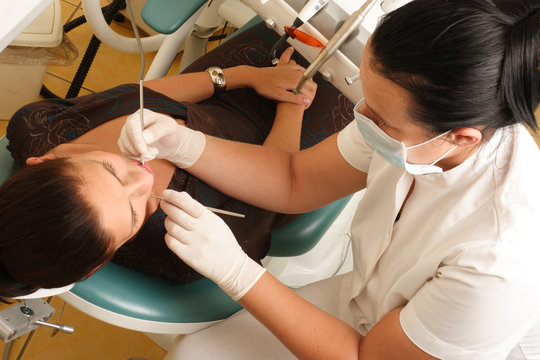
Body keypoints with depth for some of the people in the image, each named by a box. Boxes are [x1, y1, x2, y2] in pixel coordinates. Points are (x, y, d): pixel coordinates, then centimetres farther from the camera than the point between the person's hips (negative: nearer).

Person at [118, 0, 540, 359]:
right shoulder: (410, 124, -20)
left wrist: (234, 269, -29)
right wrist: (184, 144, -19)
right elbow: (295, 181, -5)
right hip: (364, 309, 5)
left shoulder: (503, 260, -38)